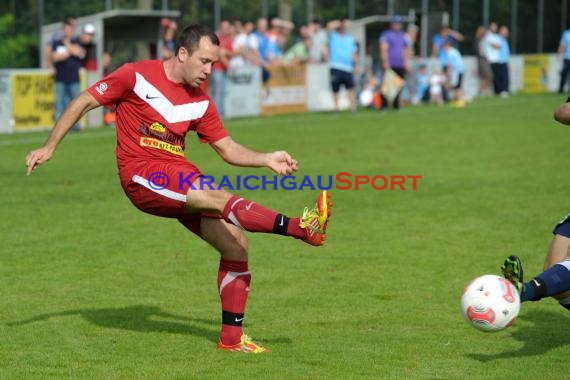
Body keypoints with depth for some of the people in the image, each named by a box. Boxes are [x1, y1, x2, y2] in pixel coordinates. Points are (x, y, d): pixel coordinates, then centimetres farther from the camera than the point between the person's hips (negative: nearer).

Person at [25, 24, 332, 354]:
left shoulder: (201, 101, 10)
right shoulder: (136, 76, -5)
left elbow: (228, 148, 11)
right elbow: (83, 103, 2)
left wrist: (267, 160, -5)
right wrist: (49, 148, 1)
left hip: (178, 174, 7)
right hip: (140, 176, -7)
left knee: (236, 243, -5)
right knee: (218, 196, -30)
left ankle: (232, 336, 3)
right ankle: (301, 227, -44)